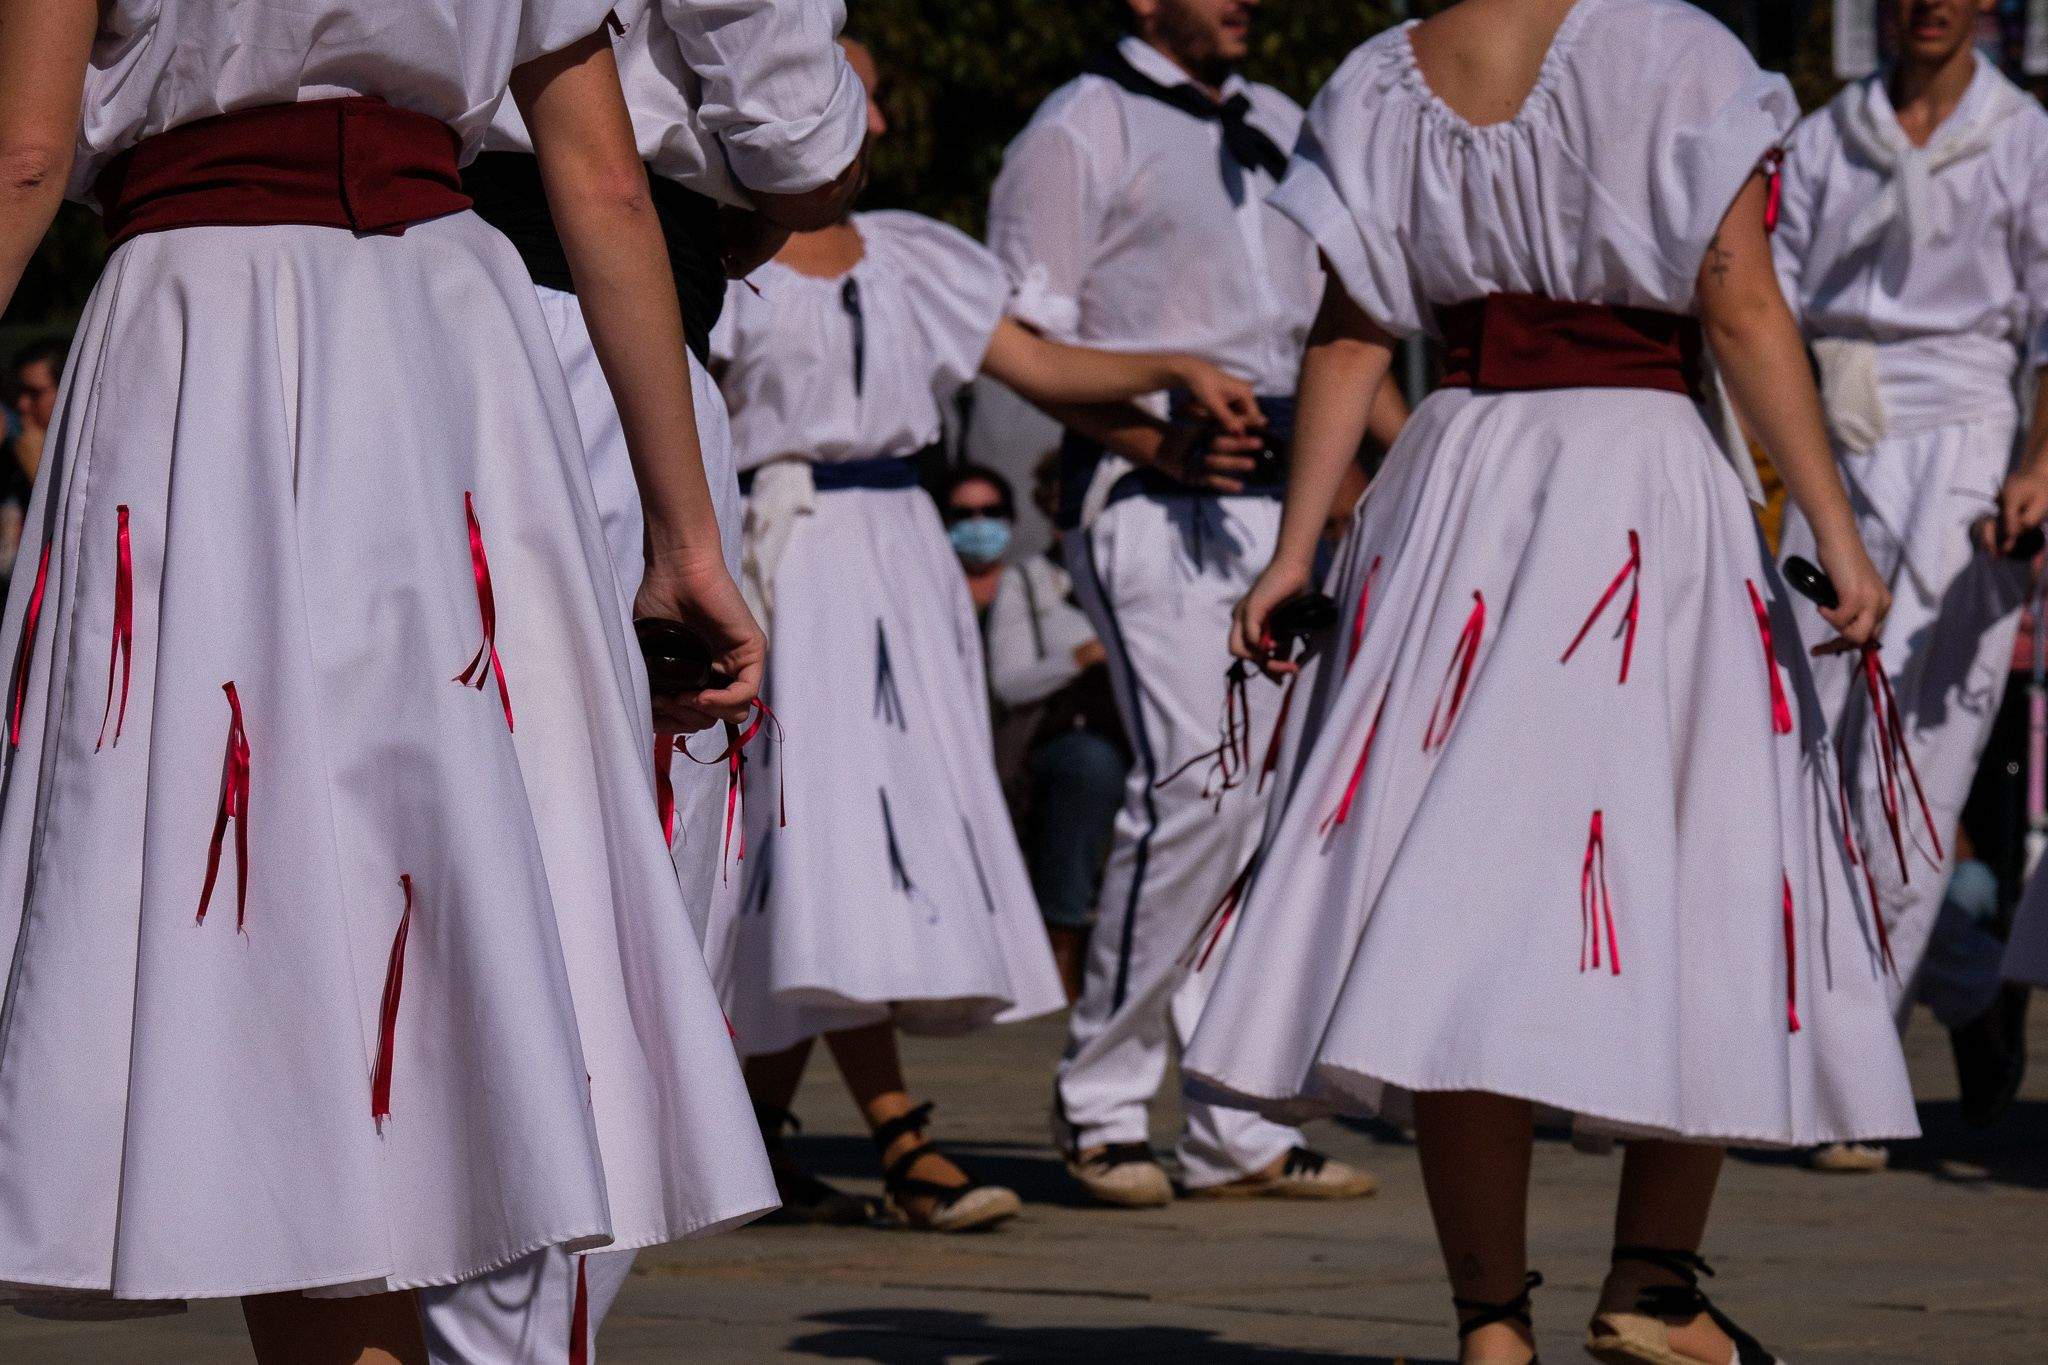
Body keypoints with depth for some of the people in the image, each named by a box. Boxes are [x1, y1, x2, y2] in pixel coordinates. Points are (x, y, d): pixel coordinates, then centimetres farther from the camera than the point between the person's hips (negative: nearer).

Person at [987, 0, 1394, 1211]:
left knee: (1286, 801, 2)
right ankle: (1100, 1100, -5)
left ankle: (1239, 1129, 7)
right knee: (1198, 783, -17)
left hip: (1282, 506, 7)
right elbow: (1026, 339, -7)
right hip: (1151, 505, -7)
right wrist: (1163, 438, -19)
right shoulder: (1081, 131, 0)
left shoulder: (1280, 131, 21)